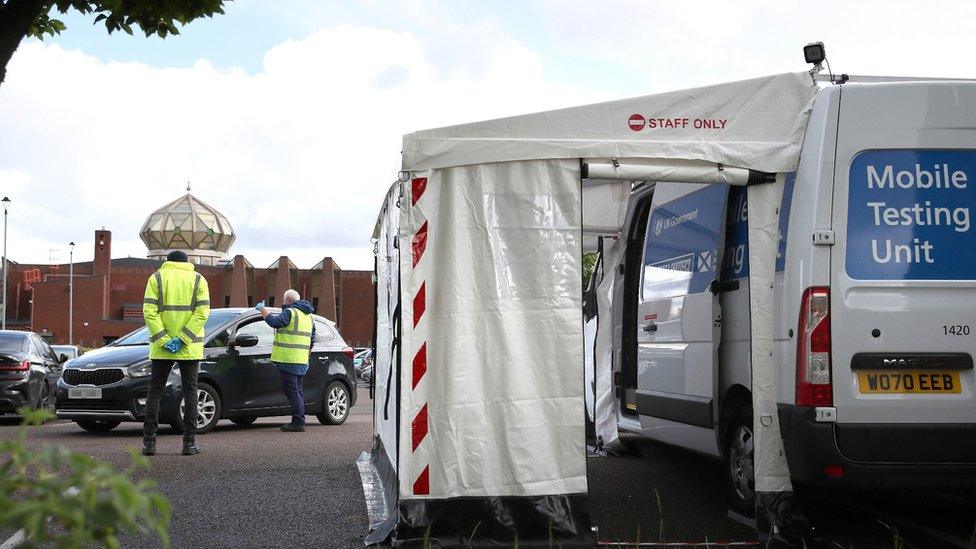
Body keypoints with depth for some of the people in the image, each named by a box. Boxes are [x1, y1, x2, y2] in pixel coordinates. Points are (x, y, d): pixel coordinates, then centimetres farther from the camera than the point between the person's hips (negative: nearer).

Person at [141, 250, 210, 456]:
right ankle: (189, 443, 2)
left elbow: (150, 311, -7)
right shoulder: (198, 279, 5)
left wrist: (163, 339, -9)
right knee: (190, 393, 5)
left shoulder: (157, 278, 4)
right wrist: (183, 338, -9)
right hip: (191, 348, 0)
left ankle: (149, 441, 1)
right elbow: (202, 312, -7)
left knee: (155, 392, 6)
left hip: (161, 349, 0)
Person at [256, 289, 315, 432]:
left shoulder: (290, 312, -9)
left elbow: (274, 321, -23)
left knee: (292, 391, -8)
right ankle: (299, 421, 15)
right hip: (302, 361, 9)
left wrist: (262, 309, -10)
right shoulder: (308, 315, 19)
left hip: (289, 360, -9)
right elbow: (313, 338, 23)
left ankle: (298, 422, -11)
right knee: (297, 391, 14)